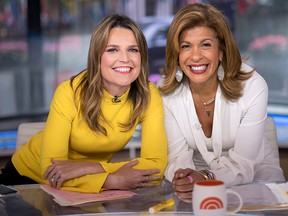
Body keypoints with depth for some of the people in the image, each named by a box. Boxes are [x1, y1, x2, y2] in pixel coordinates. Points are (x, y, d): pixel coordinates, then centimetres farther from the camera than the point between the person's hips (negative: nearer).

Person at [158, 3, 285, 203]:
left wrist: (205, 178, -41)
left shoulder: (254, 87, -19)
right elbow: (178, 157, -12)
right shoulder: (167, 92, -12)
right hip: (197, 175, 1)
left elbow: (242, 164, -20)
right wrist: (183, 177, -37)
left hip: (255, 172, -1)